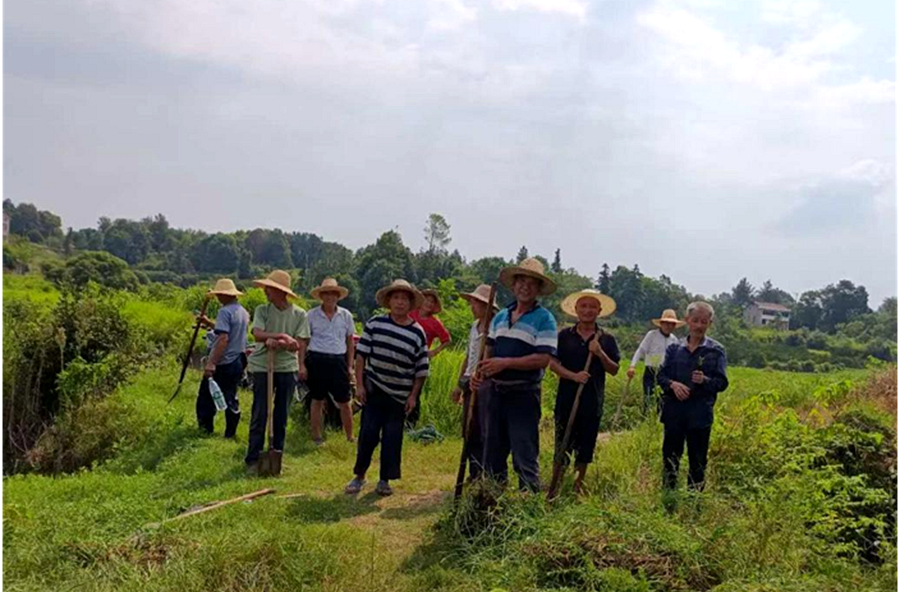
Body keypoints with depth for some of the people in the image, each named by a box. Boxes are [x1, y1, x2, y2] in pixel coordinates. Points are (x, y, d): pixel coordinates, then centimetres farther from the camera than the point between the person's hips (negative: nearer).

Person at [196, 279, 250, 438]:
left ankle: (205, 429, 13)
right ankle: (231, 433, 16)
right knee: (231, 398, 14)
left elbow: (223, 338, -27)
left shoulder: (225, 311, -17)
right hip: (238, 362, 8)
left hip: (223, 364, -8)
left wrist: (211, 363, -29)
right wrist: (209, 323, 25)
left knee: (206, 397, 7)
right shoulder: (243, 311, 10)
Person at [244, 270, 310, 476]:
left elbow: (299, 343, -8)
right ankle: (253, 459, 7)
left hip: (287, 368, 1)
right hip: (262, 366, 0)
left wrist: (275, 342, -23)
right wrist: (282, 336, -26)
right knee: (259, 415, 0)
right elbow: (258, 334, -13)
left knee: (281, 415, 9)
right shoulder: (262, 310, 1)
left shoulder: (299, 314, -1)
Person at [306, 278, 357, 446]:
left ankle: (350, 437, 15)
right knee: (317, 400, 9)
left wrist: (350, 366, 8)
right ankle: (317, 437, 20)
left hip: (338, 361, 1)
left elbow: (350, 342, 11)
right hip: (317, 360, -1)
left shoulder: (345, 315, 5)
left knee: (344, 402, 4)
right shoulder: (312, 315, 0)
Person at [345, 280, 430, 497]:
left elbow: (421, 369, 0)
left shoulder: (418, 332, -3)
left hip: (400, 396, 1)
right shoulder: (375, 324, -4)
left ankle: (385, 480, 19)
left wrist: (413, 395, -3)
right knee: (368, 434, 1)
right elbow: (361, 355, -1)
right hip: (374, 390, 0)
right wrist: (359, 384, -5)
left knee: (392, 438, 5)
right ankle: (359, 476, 17)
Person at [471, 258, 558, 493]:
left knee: (525, 456, -5)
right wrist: (480, 372, -5)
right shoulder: (501, 316, 12)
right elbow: (489, 350, 15)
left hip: (523, 394, -6)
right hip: (496, 392, 7)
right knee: (493, 451, 15)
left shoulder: (544, 319, -7)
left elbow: (543, 359, -17)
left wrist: (505, 363, -22)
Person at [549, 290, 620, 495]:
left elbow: (614, 370, 3)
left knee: (585, 448, 10)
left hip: (593, 403, 2)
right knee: (562, 446, 1)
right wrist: (574, 376, -18)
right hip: (567, 399, -1)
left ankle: (578, 485, 26)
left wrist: (600, 353, -14)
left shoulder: (607, 339, 6)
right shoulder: (564, 335, 2)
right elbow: (553, 363, -3)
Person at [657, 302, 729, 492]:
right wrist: (672, 384, -14)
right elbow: (661, 374, 6)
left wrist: (705, 380, -22)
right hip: (674, 411, 2)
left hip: (700, 414, -2)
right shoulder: (674, 348, 6)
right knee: (670, 456, 9)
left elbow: (722, 382, -2)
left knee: (698, 460, 7)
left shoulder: (716, 351, 0)